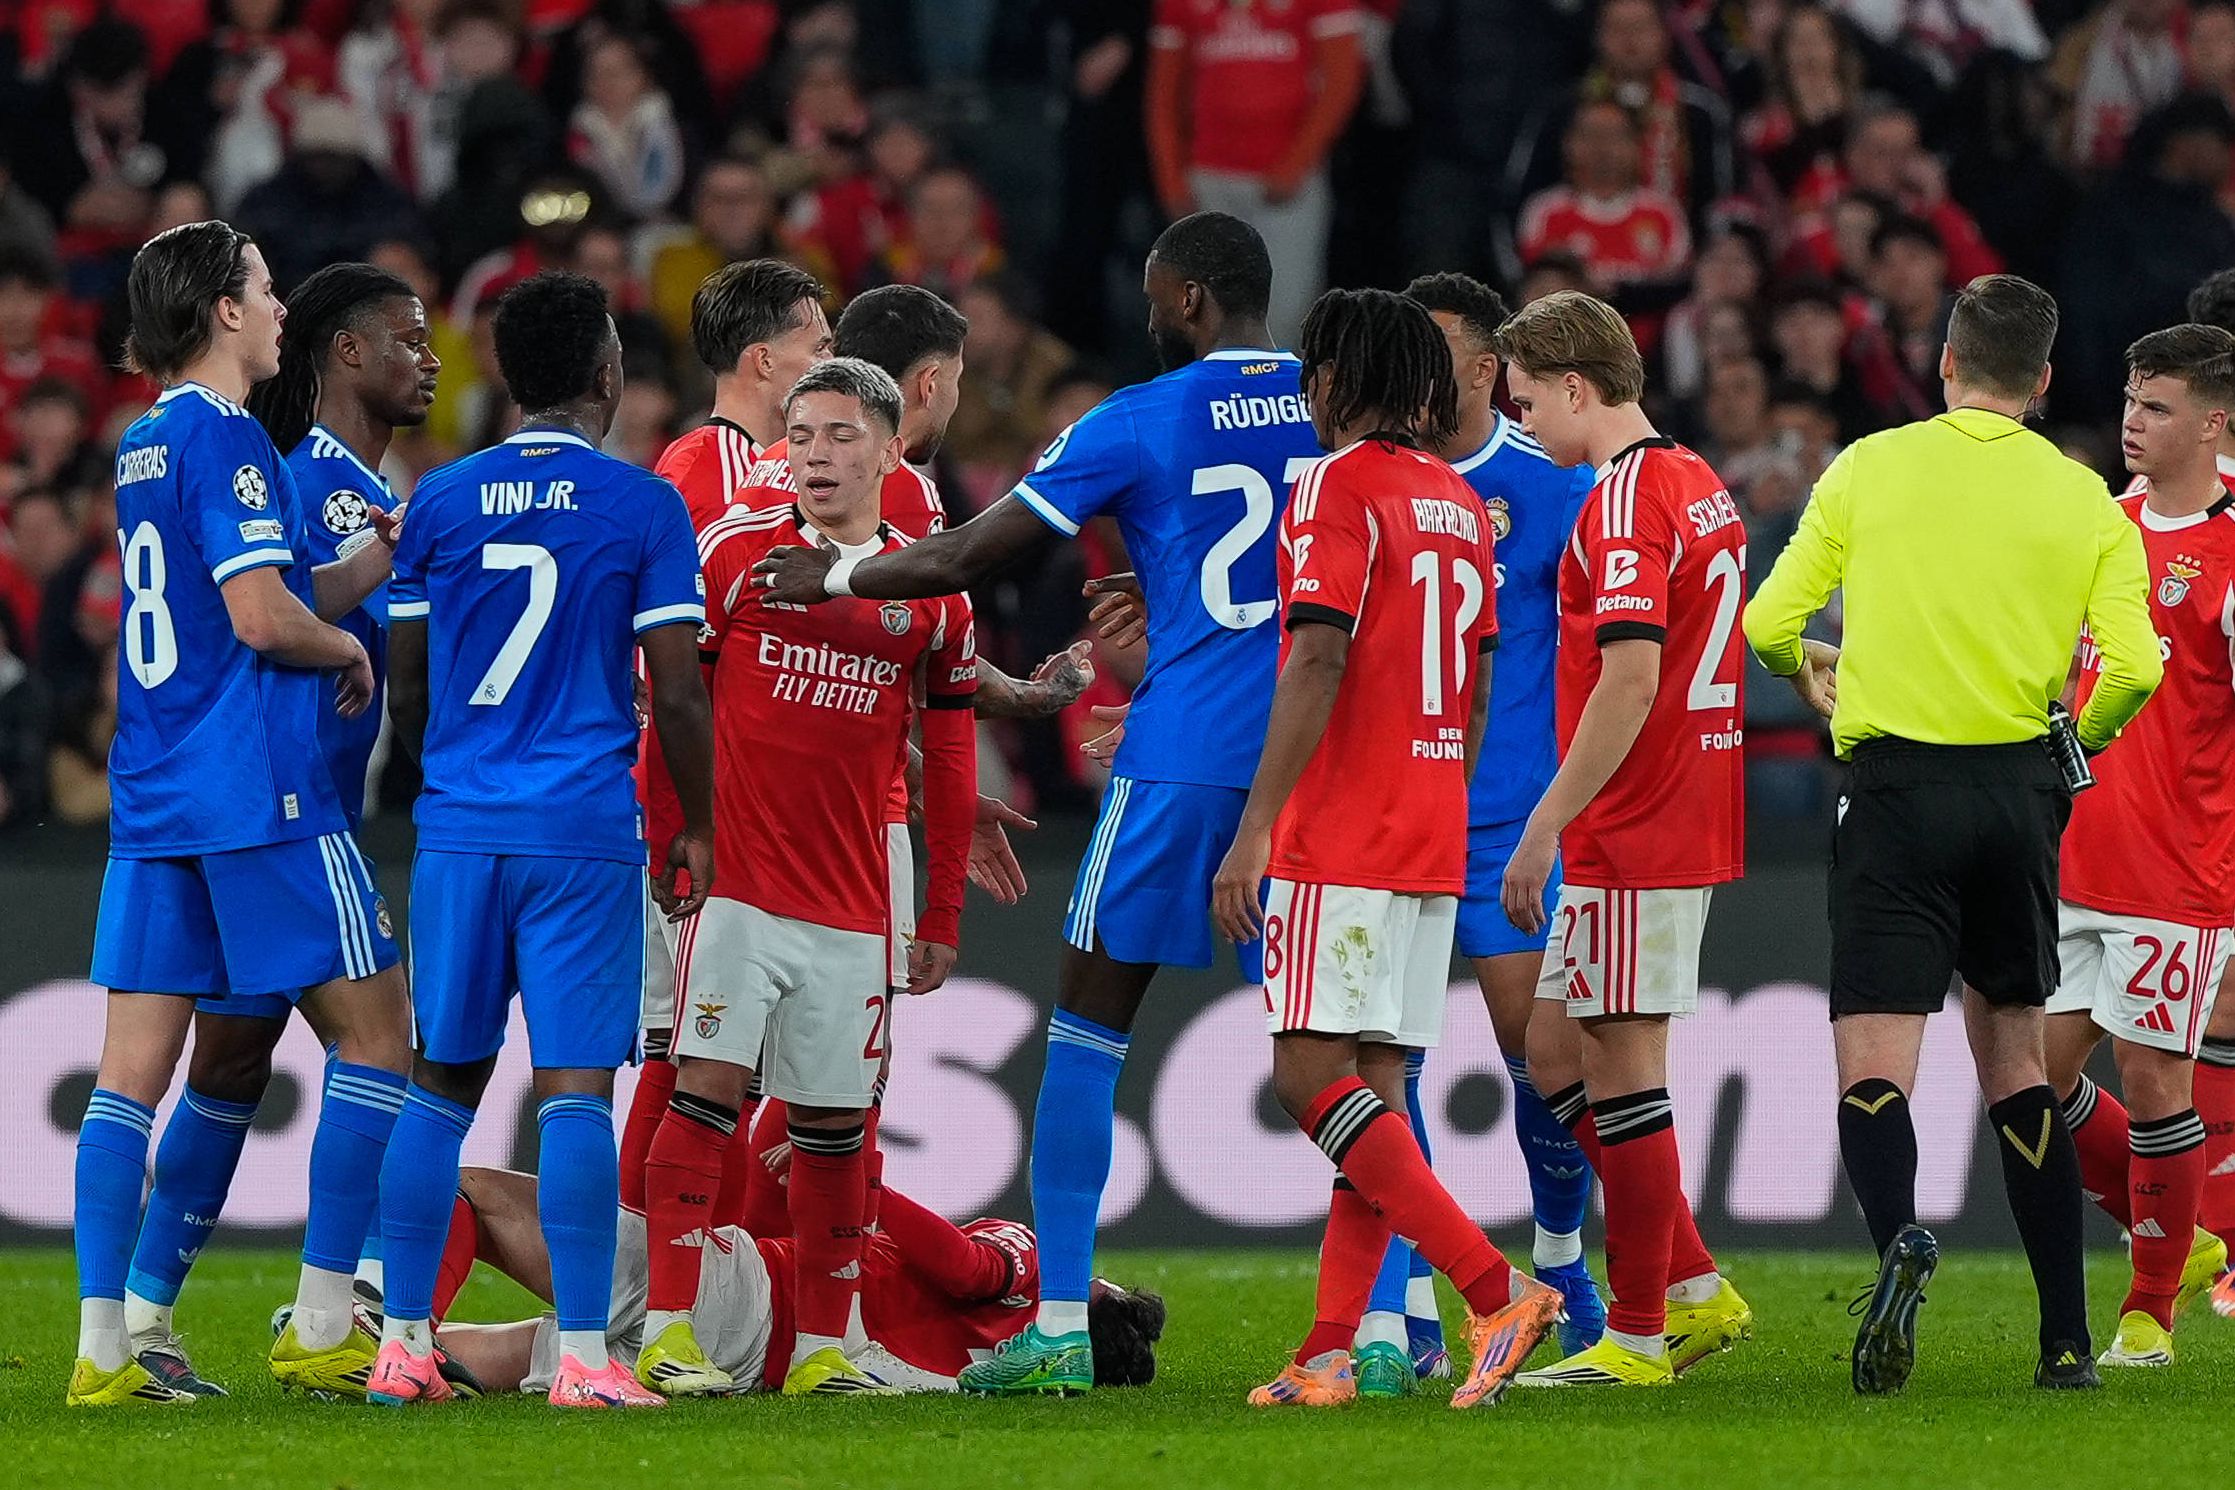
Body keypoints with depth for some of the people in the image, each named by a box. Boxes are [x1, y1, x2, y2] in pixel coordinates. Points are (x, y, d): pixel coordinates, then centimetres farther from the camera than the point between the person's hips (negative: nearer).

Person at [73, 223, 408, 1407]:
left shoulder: (145, 446, 17)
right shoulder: (225, 441, -11)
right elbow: (265, 619, -17)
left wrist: (383, 554, 21)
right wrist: (351, 651, 1)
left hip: (152, 802, 8)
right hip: (258, 796, -8)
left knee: (135, 1068, 3)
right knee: (376, 1034, 2)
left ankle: (115, 1338, -2)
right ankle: (323, 1327, 0)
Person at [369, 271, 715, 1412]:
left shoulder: (438, 503, 6)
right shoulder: (643, 508, -3)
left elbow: (405, 688, 12)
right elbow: (678, 694, -5)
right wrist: (698, 828, 8)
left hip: (459, 833, 3)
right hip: (587, 834, -3)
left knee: (442, 1080, 11)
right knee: (576, 1087, -4)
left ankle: (403, 1345, 11)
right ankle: (582, 1357, -8)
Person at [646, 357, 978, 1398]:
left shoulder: (932, 593, 8)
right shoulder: (732, 551, 0)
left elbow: (949, 770, 14)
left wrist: (943, 916, 14)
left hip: (854, 910, 3)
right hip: (734, 883, -3)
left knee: (835, 1121, 6)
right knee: (708, 1087, -10)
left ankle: (823, 1348, 13)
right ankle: (668, 1334, -11)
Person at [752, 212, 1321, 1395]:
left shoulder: (1141, 422, -3)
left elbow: (967, 557, 0)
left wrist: (834, 578, 15)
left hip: (1181, 758, -3)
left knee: (1089, 1023, 6)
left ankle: (1058, 1328, 2)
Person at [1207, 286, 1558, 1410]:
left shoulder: (1338, 485, -9)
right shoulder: (1461, 503, 16)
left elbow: (1317, 665, -17)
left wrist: (1254, 830, -18)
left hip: (1343, 840, -8)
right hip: (1433, 838, 8)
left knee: (1313, 1076, -11)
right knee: (1374, 1084, 6)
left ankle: (1496, 1291, -21)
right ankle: (1329, 1352, 2)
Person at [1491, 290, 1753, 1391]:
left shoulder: (1625, 501, -16)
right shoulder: (1698, 486, 15)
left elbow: (1630, 683, -23)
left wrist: (1543, 830, -19)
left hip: (1632, 838, -10)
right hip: (1688, 825, 10)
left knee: (1621, 1070, -3)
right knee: (1557, 1057, 14)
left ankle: (1637, 1338, 1)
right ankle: (1696, 1293, 14)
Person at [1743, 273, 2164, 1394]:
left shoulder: (1871, 468, 1)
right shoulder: (2084, 500, 5)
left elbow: (1769, 623, 1)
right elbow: (2135, 669, -5)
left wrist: (1809, 672, 25)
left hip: (1901, 784, -3)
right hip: (2022, 790, 3)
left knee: (1873, 1059, -8)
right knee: (2013, 1055, 15)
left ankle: (1897, 1237, -39)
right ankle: (2066, 1338, 13)